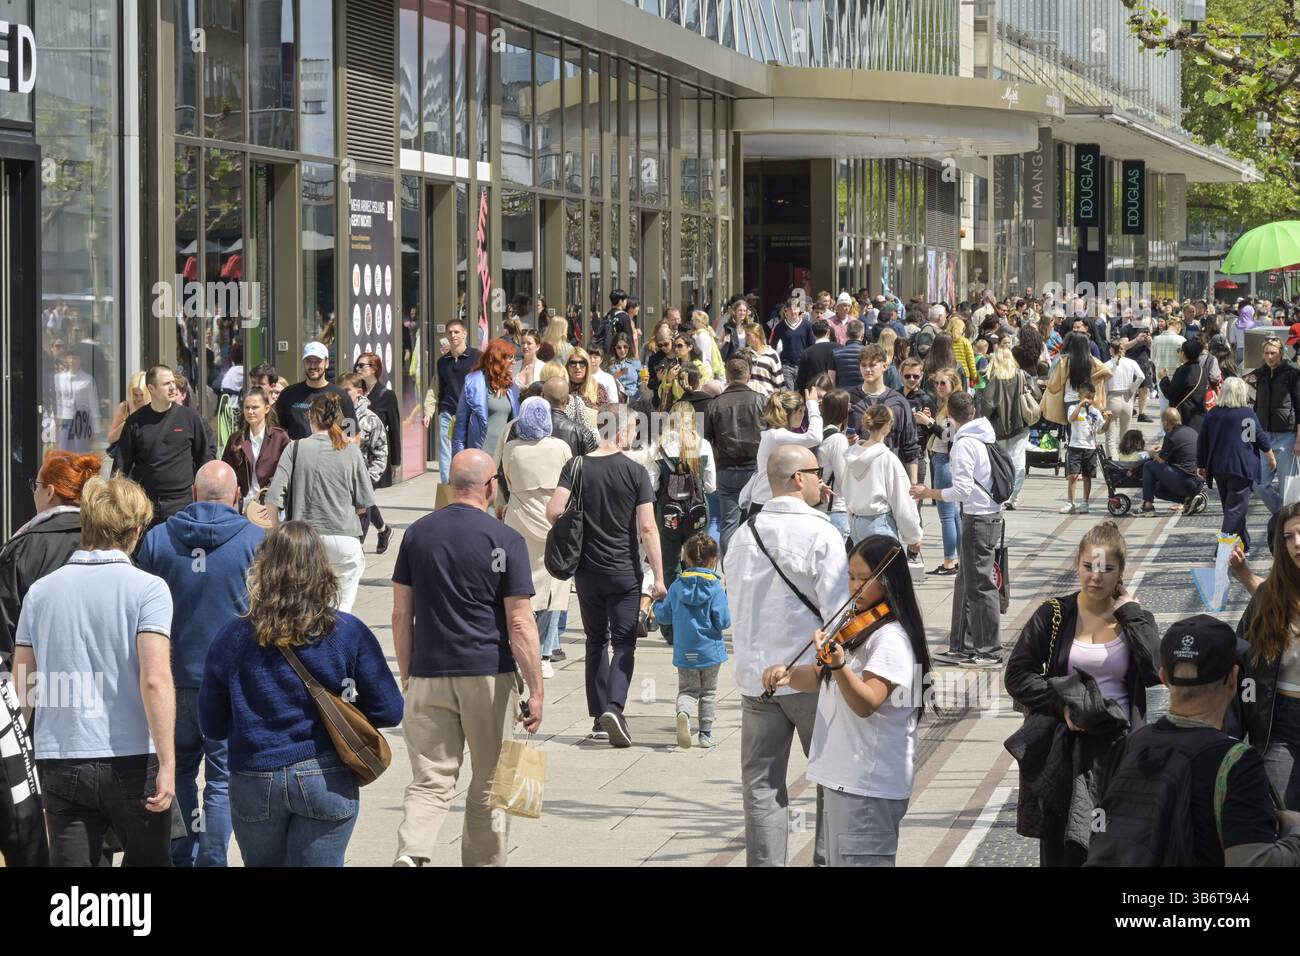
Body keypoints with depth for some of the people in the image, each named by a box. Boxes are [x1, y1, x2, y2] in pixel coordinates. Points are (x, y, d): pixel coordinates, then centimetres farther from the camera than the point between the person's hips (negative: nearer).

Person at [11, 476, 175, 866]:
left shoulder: (40, 591, 5)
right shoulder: (147, 589, -7)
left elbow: (22, 685, 11)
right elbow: (155, 680, -17)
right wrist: (167, 764, -16)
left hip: (59, 761, 3)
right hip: (132, 760, -3)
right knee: (147, 860, 15)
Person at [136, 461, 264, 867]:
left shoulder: (157, 538, 1)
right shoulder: (257, 540, -6)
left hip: (174, 678, 3)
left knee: (180, 770, 17)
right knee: (223, 778, 2)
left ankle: (180, 857, 19)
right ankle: (211, 859, -1)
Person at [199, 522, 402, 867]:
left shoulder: (231, 636, -4)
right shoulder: (348, 633, -7)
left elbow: (212, 727, 2)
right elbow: (389, 712, -3)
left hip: (254, 783, 1)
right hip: (325, 781, -1)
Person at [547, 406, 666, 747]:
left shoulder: (576, 467, -3)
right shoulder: (635, 472, -8)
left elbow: (554, 511, -13)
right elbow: (647, 528, -10)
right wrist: (658, 576, -6)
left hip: (587, 570, 3)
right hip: (625, 571, -3)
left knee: (596, 641, 14)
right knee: (624, 641, 2)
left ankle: (599, 717, 15)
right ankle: (614, 707, -19)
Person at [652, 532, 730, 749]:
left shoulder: (676, 586, -4)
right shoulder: (715, 588, -12)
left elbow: (664, 617, 2)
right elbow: (723, 621, -16)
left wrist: (658, 604, 23)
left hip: (684, 653, 1)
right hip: (710, 649, -1)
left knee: (687, 690, 8)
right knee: (708, 692, 15)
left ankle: (683, 713, -24)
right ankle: (706, 733, 16)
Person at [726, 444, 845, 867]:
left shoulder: (743, 535, 5)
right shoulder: (820, 535, -11)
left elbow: (735, 605, 11)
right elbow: (838, 611, -14)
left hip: (754, 676, 5)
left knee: (762, 784, 8)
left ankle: (765, 861, 8)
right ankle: (829, 857, 5)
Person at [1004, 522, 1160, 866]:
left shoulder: (1133, 617, 3)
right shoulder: (1054, 615, 1)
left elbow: (1156, 671, -14)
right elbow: (1016, 675, -2)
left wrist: (1128, 612, -10)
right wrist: (1063, 703, -14)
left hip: (1116, 748, 0)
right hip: (1063, 748, 0)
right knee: (1060, 850, 6)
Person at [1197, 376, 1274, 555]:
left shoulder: (1213, 414, 4)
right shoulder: (1247, 413, -8)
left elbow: (1202, 441, 8)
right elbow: (1260, 437, -1)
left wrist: (1201, 465, 19)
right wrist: (1271, 456, 15)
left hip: (1218, 468, 5)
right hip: (1242, 467, -5)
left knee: (1230, 506, 16)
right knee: (1236, 509, -5)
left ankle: (1244, 545, 25)